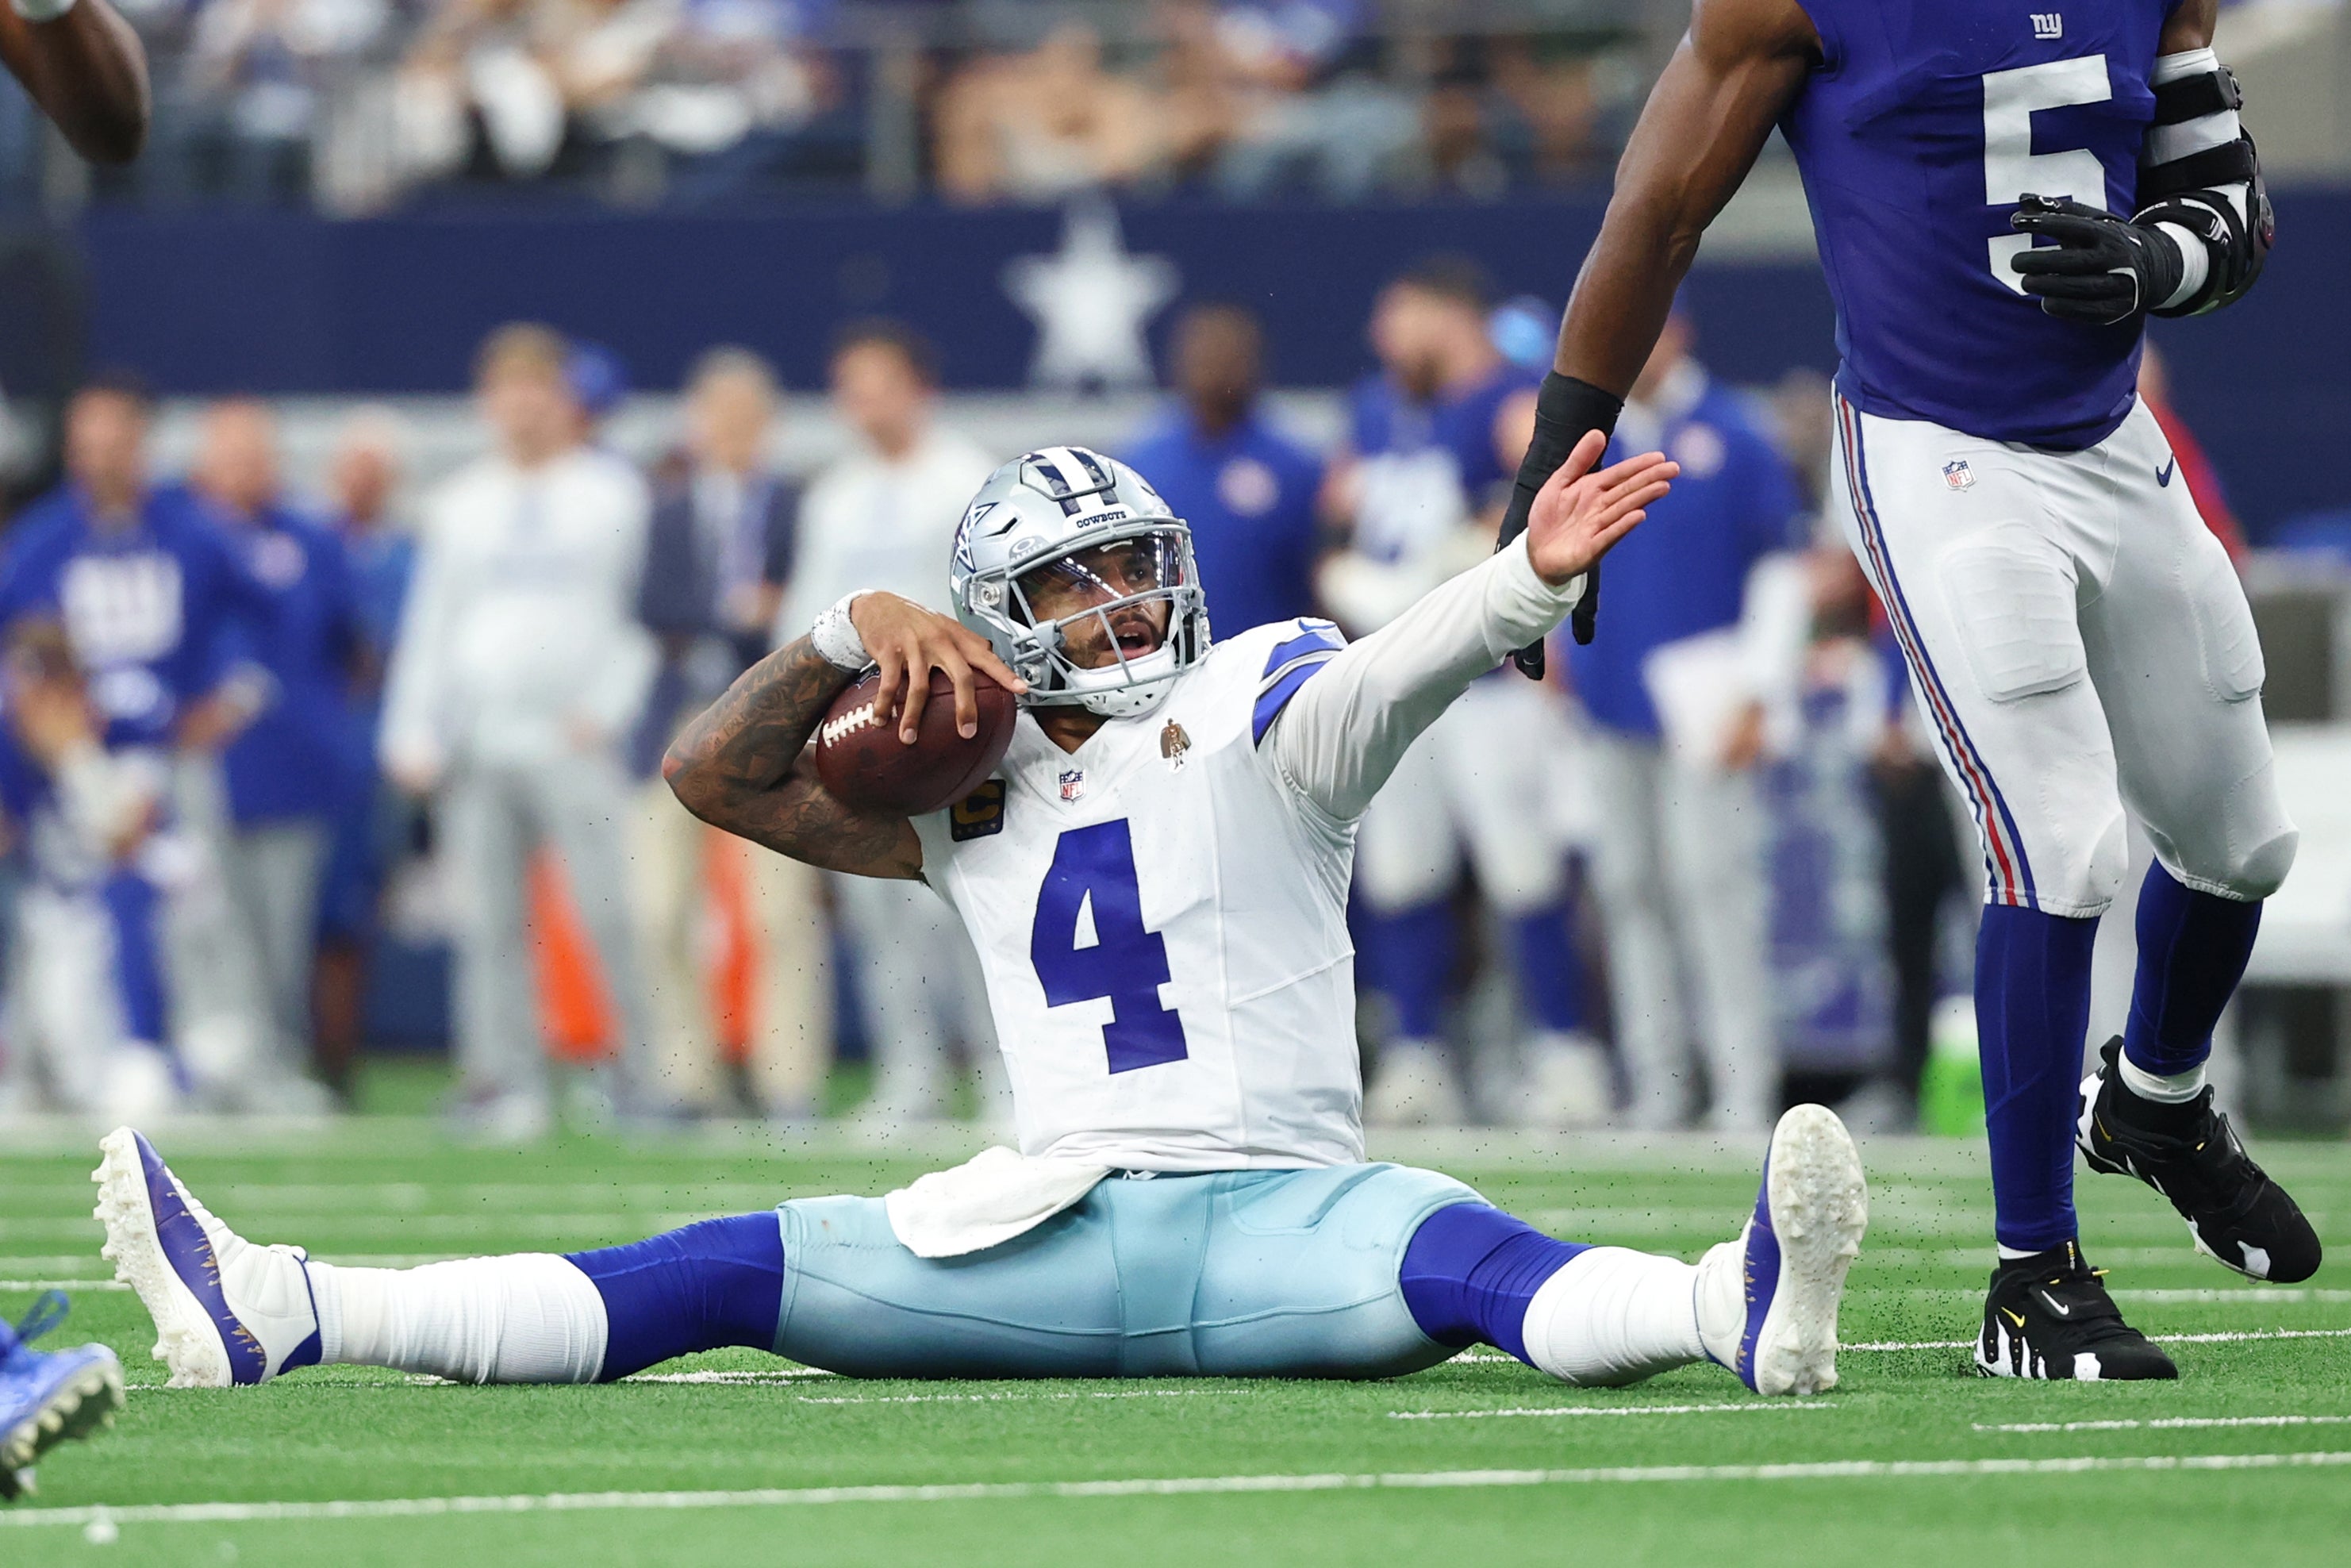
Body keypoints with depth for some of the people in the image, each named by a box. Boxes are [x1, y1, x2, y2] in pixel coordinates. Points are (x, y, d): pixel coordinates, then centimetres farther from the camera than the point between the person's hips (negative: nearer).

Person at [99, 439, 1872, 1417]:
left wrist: (1533, 575, -38)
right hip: (1055, 1233, 3)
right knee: (730, 1273, -9)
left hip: (1280, 1212, -3)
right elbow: (720, 775, 17)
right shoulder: (975, 794, 17)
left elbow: (1409, 669, -16)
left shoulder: (1260, 710, 6)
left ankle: (1741, 1310, -66)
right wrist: (857, 634, 0)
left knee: (1450, 1258, -36)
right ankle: (279, 1313, -20)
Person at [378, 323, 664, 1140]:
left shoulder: (615, 492, 8)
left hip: (576, 742, -4)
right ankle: (507, 1084, 3)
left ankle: (650, 1076, -7)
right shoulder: (459, 504, 18)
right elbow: (428, 626, 17)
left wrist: (607, 708, -9)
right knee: (488, 925, 0)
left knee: (612, 914, -12)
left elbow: (649, 613, 3)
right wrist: (413, 736, 8)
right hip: (478, 748, 4)